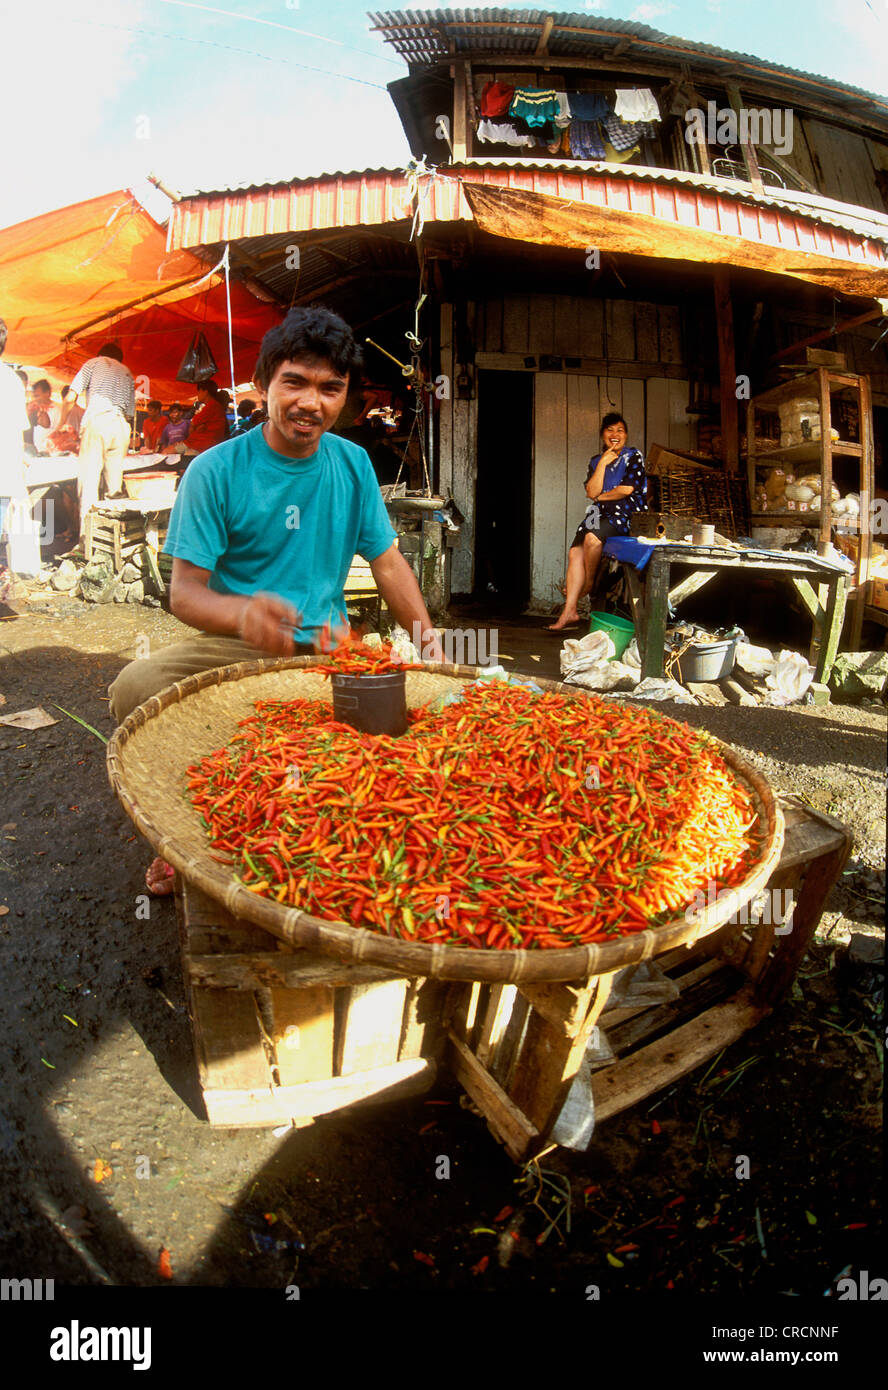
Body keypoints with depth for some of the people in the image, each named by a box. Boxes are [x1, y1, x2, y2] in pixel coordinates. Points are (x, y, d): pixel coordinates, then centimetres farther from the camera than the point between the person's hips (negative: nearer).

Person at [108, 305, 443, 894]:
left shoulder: (353, 464, 5)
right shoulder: (216, 470, -7)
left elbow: (388, 561, 10)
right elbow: (185, 590, -11)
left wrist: (428, 636, -7)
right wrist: (243, 613, -34)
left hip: (327, 643, 3)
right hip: (234, 645, -2)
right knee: (134, 687, -28)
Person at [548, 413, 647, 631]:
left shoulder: (633, 457, 2)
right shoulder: (596, 460, 16)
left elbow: (627, 489, -10)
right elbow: (592, 492, 2)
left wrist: (601, 496, 2)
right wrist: (603, 463, -3)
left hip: (625, 514, -6)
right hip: (600, 514, 6)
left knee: (592, 538, -33)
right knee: (575, 551, -14)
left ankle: (589, 583, -7)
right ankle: (569, 610, -17)